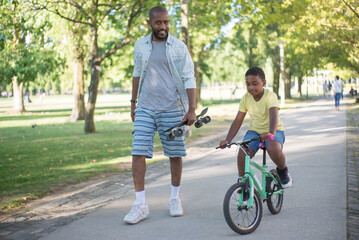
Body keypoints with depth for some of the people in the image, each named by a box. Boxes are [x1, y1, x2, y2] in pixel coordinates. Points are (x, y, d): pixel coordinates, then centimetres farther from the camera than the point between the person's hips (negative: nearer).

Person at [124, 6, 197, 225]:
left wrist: (191, 109, -12)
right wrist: (133, 102, 18)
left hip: (172, 109, -2)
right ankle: (141, 205, -1)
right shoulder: (141, 46, 7)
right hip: (145, 109, 2)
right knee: (138, 153, -7)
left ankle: (175, 199, 24)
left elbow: (189, 79, -4)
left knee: (175, 154, 6)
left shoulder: (179, 47, -2)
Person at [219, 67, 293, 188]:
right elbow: (238, 121, -3)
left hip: (274, 130, -3)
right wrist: (228, 139, -17)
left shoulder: (270, 96, -17)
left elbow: (273, 116, -33)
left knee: (274, 149, -36)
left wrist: (270, 133, -53)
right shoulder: (246, 98, -3)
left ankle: (283, 171, -1)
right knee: (242, 153, -25)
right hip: (254, 130, 4)